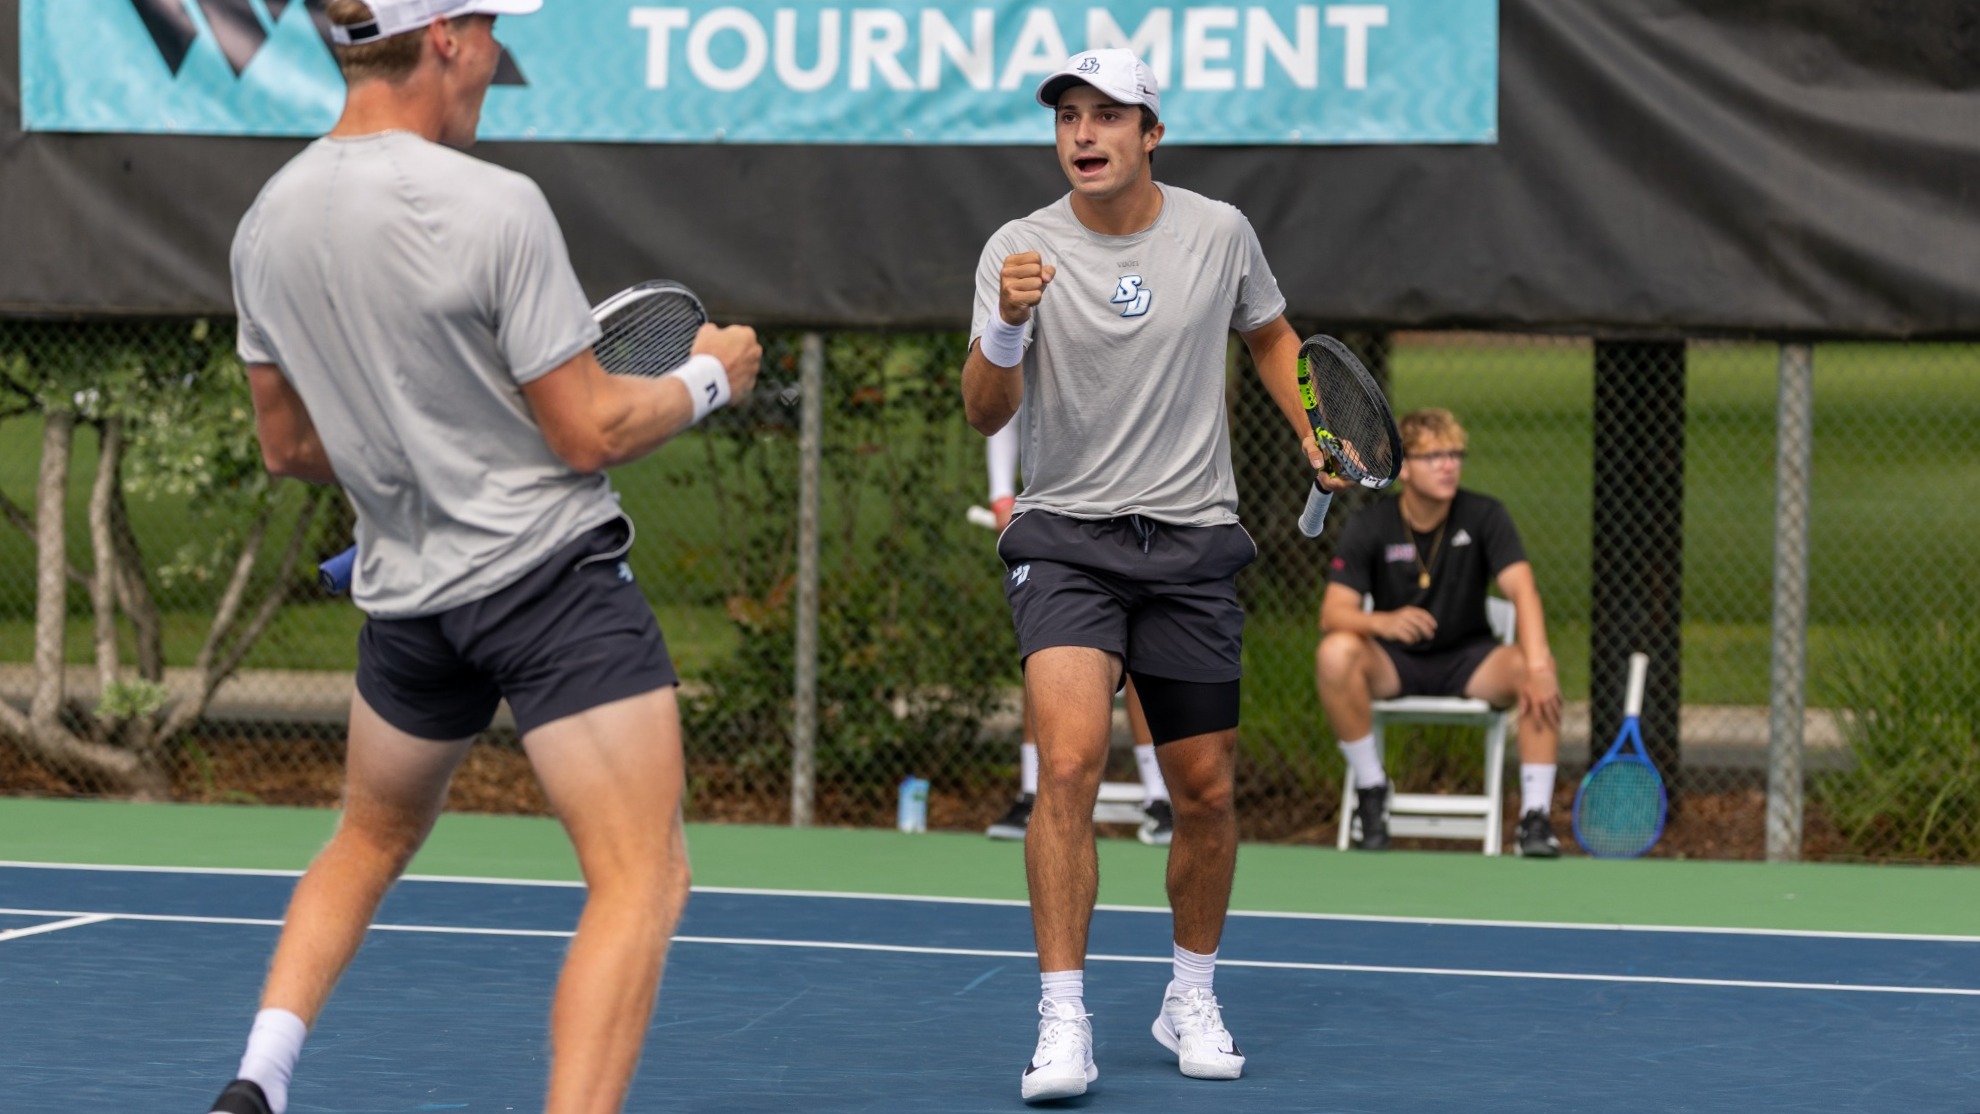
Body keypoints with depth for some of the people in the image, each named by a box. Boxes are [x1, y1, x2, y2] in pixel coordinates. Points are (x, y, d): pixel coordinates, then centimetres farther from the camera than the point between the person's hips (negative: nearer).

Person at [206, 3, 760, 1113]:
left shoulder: (269, 221, 1)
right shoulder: (495, 208, -18)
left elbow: (290, 445, 12)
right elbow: (589, 435, -14)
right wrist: (706, 376, 3)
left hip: (407, 592, 7)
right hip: (552, 568, -7)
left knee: (372, 839, 27)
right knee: (643, 877, -5)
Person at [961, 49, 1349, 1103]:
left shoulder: (1219, 233, 0)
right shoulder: (1020, 248, -6)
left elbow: (1271, 334, 20)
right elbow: (985, 413, -15)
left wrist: (1311, 430, 5)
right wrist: (1006, 324, -33)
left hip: (1191, 543, 2)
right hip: (1067, 540, -2)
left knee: (1205, 791, 6)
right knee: (1069, 759, -21)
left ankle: (1192, 998, 29)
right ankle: (1062, 1024, -17)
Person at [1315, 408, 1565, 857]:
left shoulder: (1484, 516, -8)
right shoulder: (1369, 527, -8)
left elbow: (1522, 591, -19)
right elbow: (1333, 612, -15)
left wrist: (1537, 667, -36)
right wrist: (1383, 622, -39)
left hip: (1468, 660, 0)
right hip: (1393, 663, 0)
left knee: (1535, 671, -31)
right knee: (1335, 653, -33)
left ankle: (1535, 819, -23)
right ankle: (1371, 788, -15)